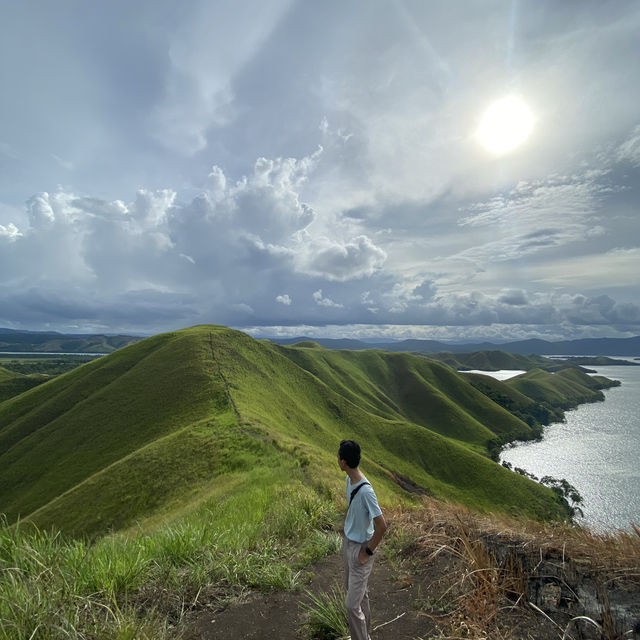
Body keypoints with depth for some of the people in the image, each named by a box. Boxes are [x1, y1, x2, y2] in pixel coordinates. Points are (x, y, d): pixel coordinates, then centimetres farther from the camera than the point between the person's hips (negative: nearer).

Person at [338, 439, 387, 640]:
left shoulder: (366, 491, -33)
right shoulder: (349, 480, -6)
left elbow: (381, 526, -29)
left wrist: (368, 552, -18)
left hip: (360, 548, -8)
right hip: (347, 542, 8)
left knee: (353, 605, 1)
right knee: (359, 594, 25)